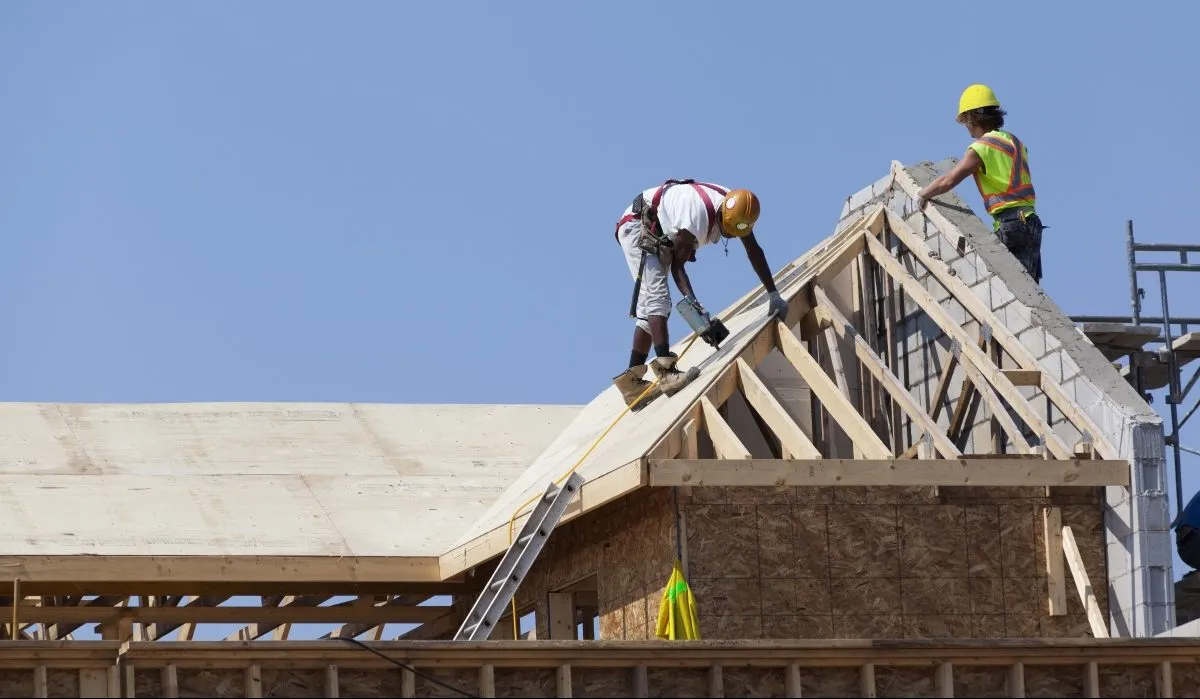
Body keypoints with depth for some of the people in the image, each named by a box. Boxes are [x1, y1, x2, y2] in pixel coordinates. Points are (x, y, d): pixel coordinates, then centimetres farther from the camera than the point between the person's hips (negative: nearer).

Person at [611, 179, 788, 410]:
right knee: (657, 297, -24)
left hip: (660, 238, 9)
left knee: (649, 309, 4)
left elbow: (755, 252, 0)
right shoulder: (699, 215, -36)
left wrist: (774, 295, 1)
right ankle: (666, 372, -36)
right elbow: (677, 265, -31)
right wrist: (694, 304, -44)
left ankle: (632, 382, 2)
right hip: (638, 228, -9)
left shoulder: (738, 211, -13)